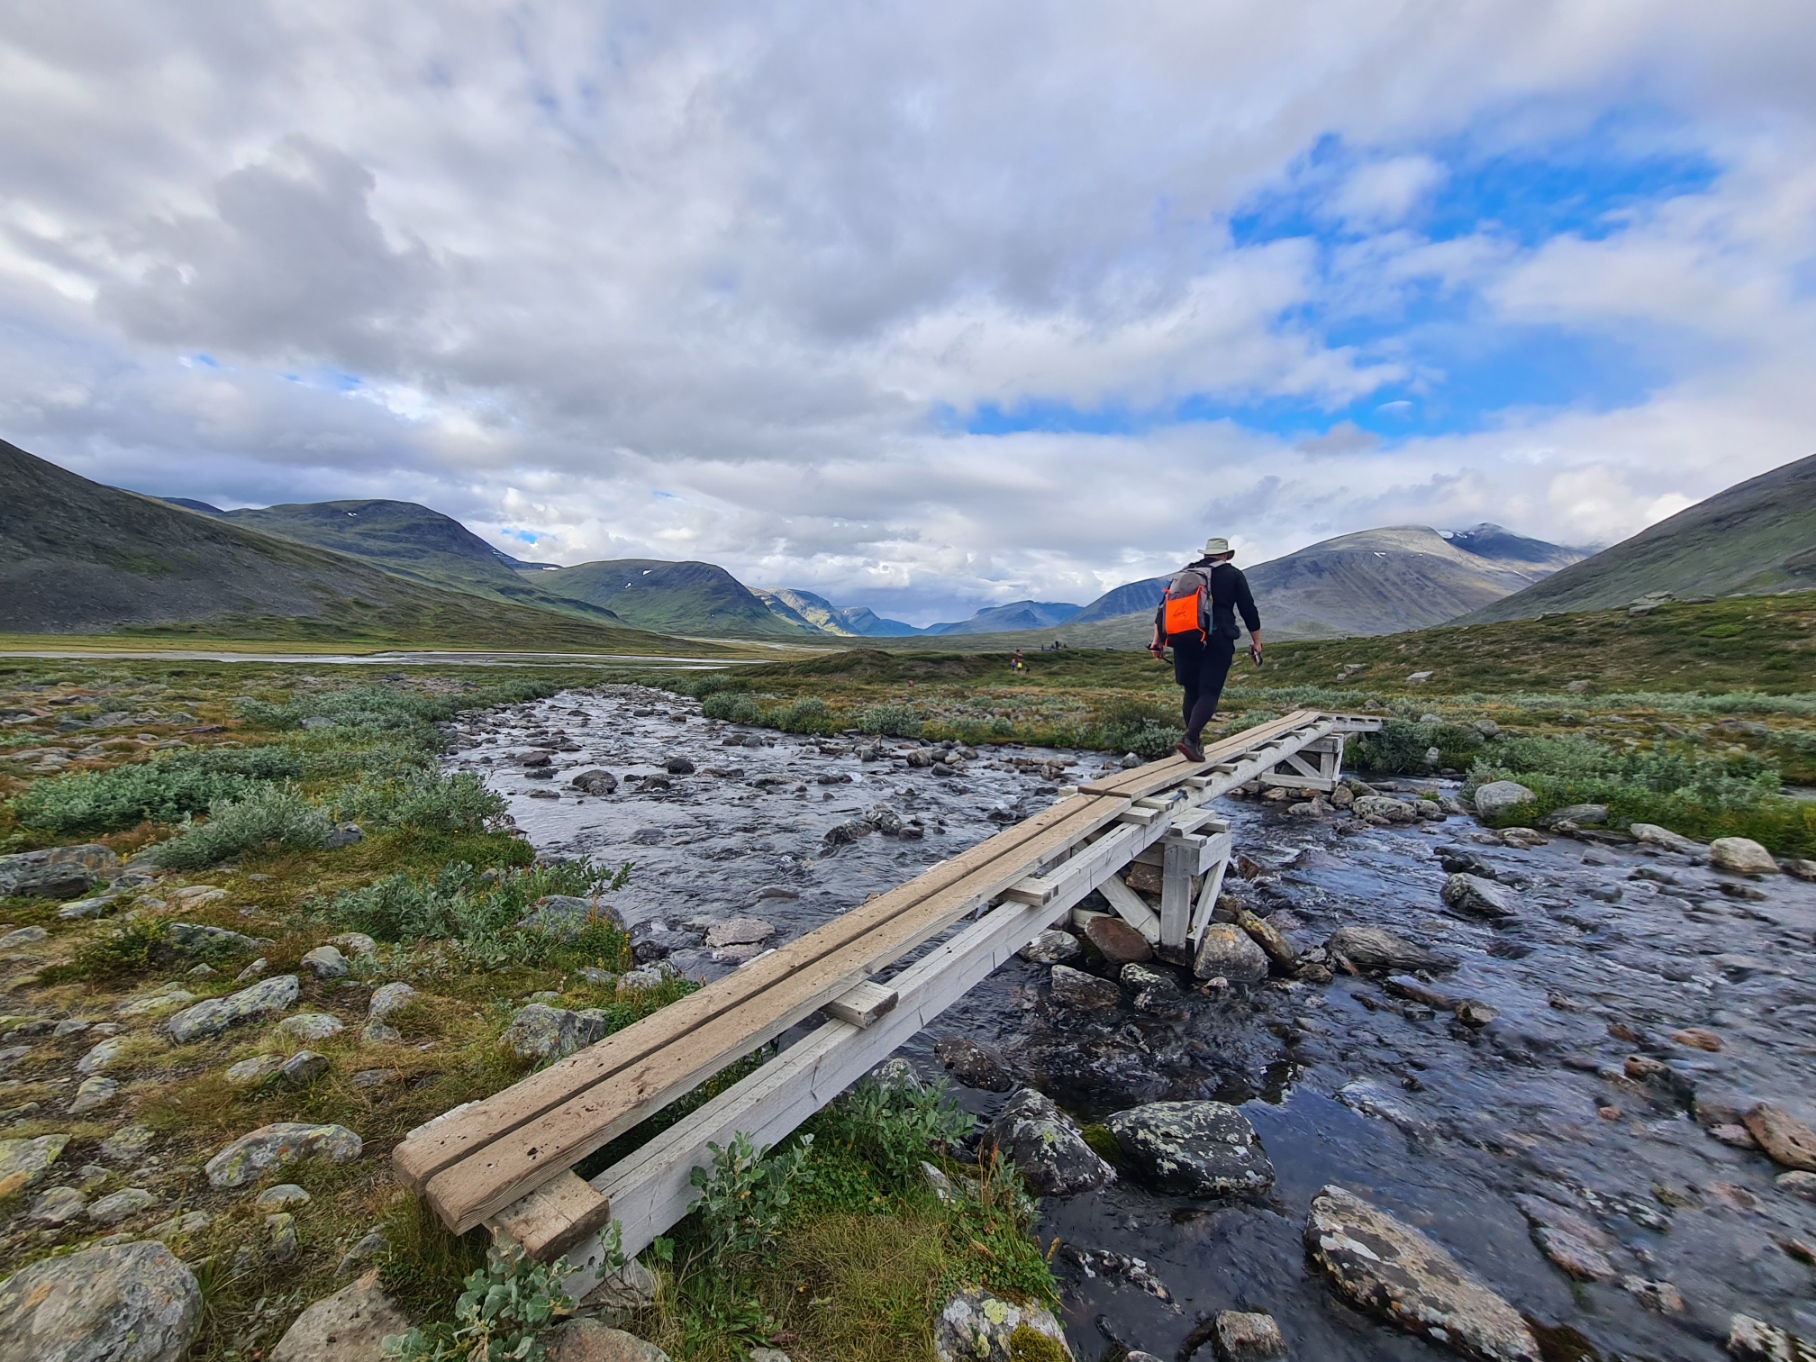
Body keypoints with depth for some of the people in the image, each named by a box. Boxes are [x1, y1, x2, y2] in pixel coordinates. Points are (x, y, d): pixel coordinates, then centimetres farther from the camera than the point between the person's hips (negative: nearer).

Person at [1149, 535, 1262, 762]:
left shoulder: (1182, 573, 18)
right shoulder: (1232, 574, 9)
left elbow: (1163, 608, 13)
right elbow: (1248, 609, 6)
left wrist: (1157, 640, 14)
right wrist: (1256, 642, 13)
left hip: (1183, 640, 4)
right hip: (1216, 640, -4)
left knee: (1192, 691, 15)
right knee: (1209, 692, -5)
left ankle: (1194, 740, 21)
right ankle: (1190, 739, -23)